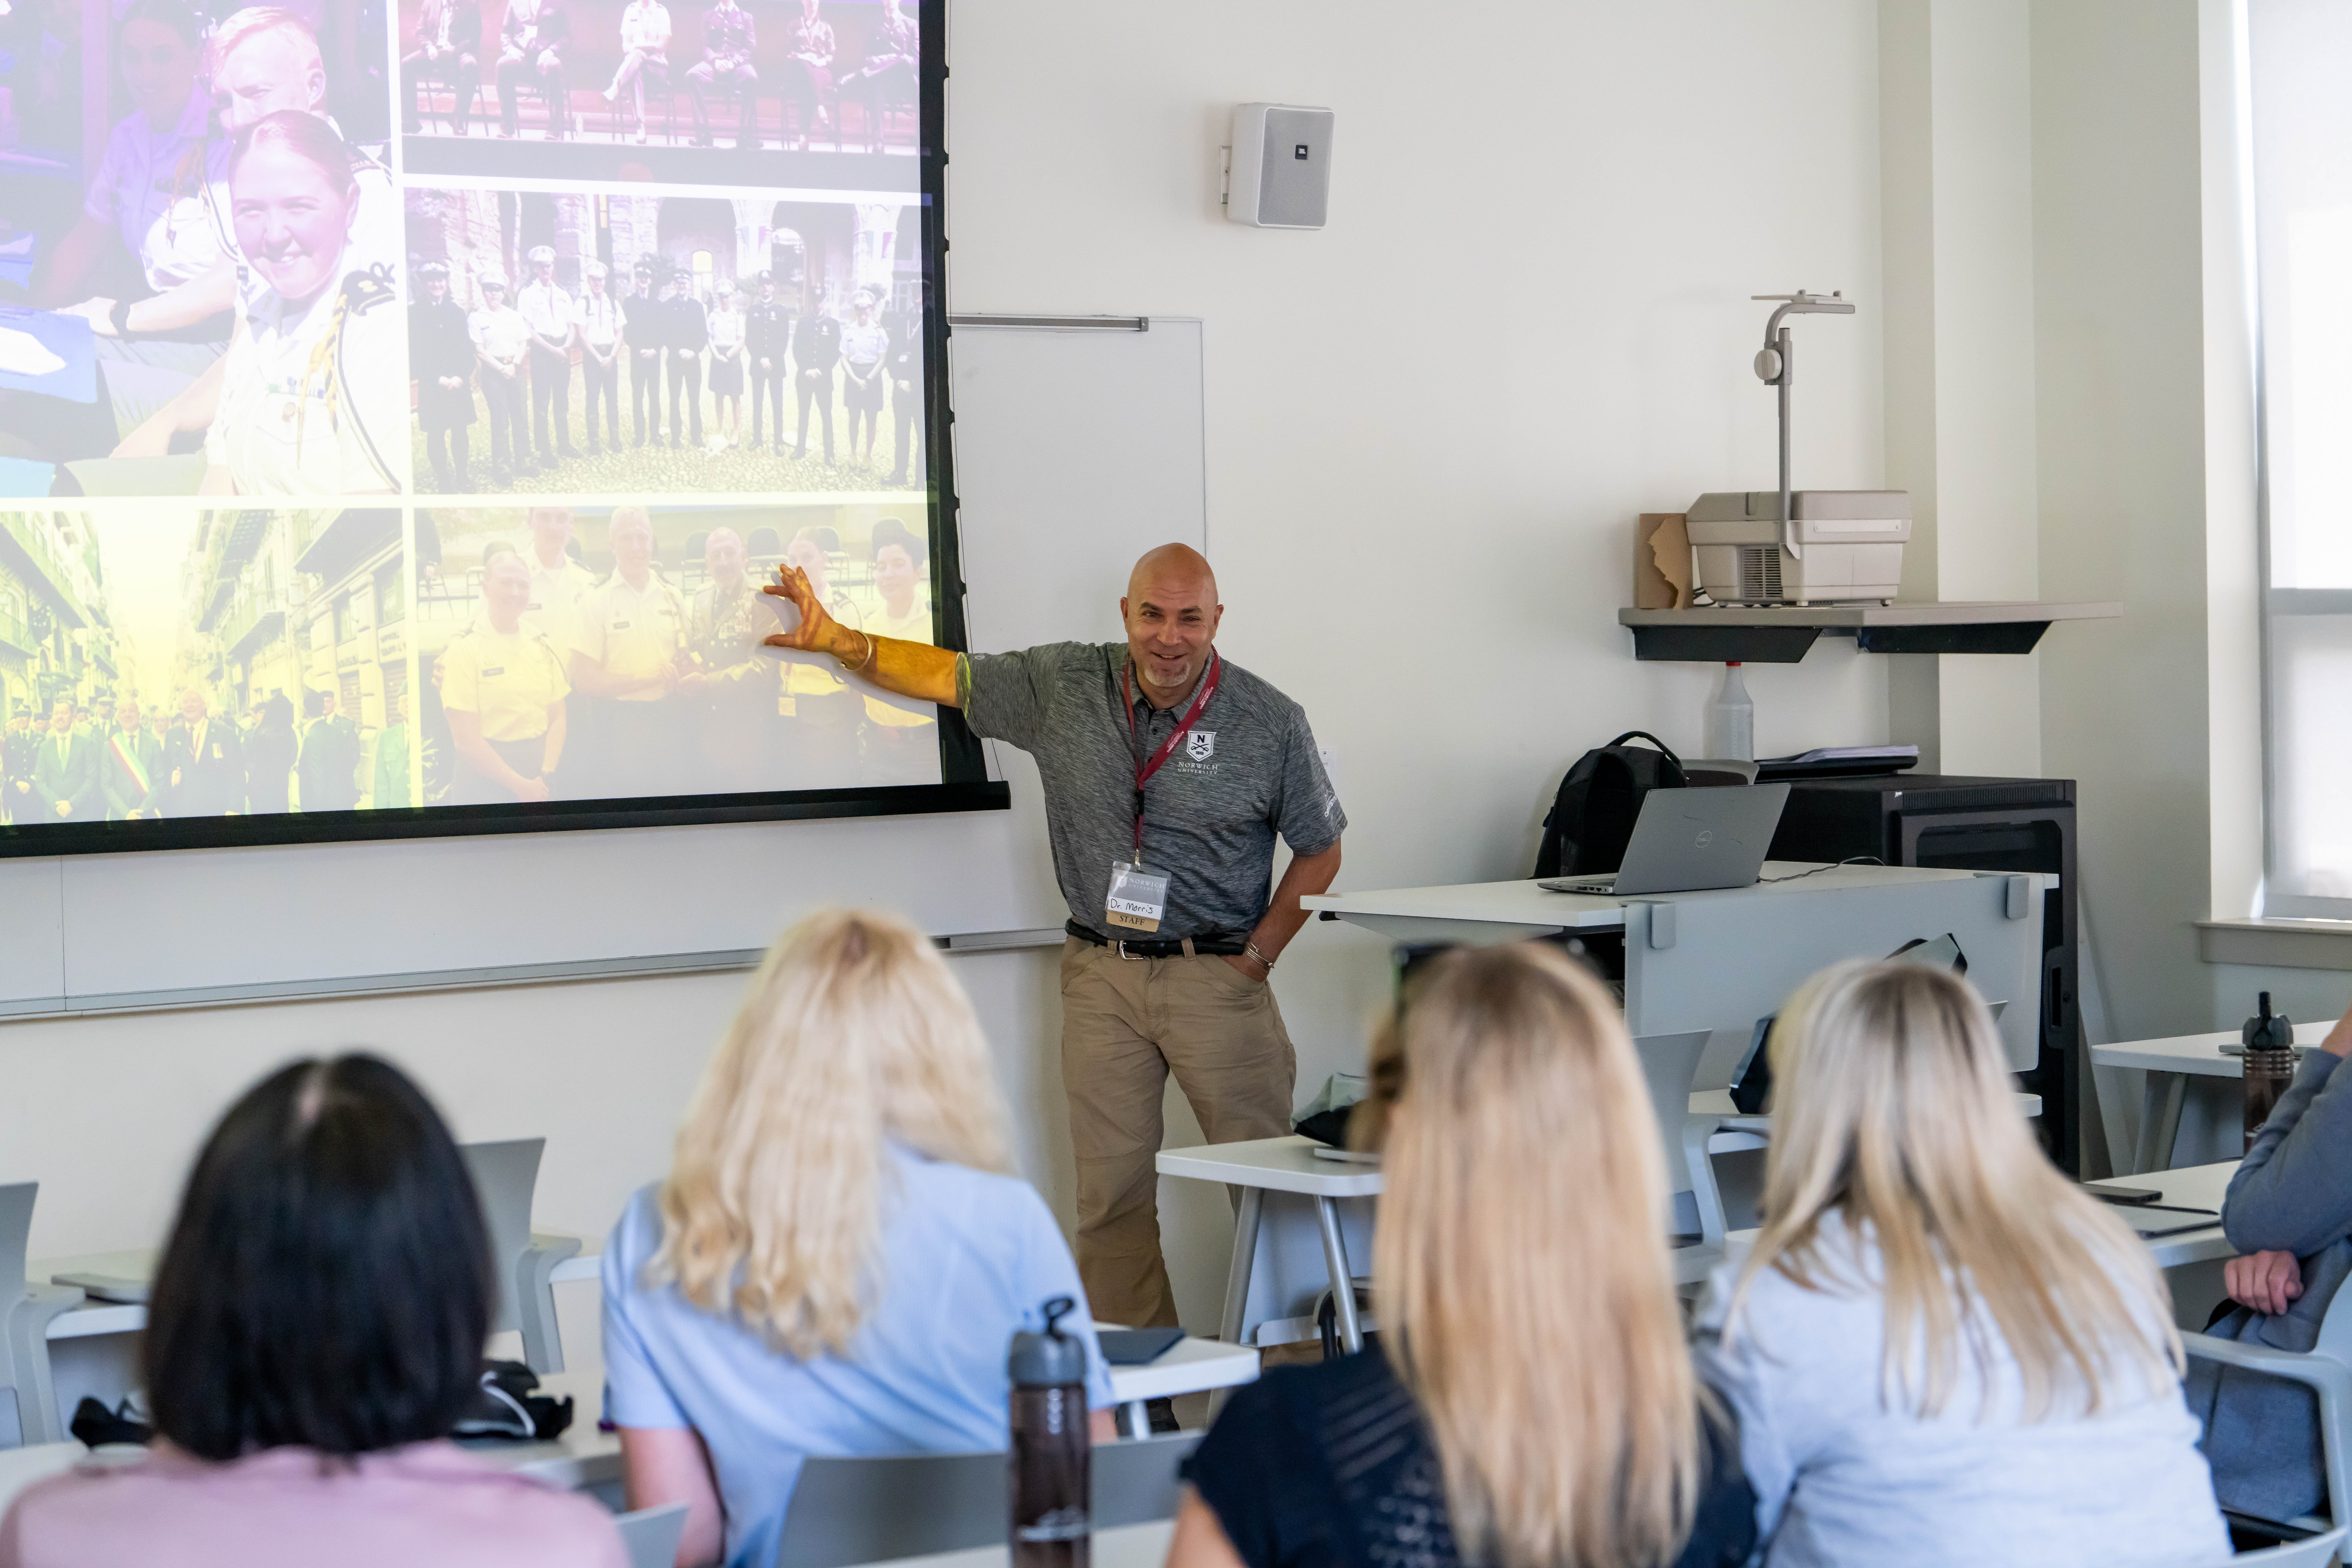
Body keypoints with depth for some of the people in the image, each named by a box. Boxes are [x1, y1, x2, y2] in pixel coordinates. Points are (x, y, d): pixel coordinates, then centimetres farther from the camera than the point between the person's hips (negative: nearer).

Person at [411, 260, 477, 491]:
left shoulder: (457, 311, 9)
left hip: (458, 383, 3)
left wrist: (462, 376, -8)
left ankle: (461, 475, 18)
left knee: (460, 430, 7)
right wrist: (437, 379, -11)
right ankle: (442, 479, 9)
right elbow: (415, 352, -3)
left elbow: (468, 348, 7)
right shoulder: (416, 313, 0)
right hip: (431, 385, -2)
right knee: (436, 433, 0)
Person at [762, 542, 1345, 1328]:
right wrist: (835, 638, 0)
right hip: (1102, 975, 3)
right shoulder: (1065, 687, 1)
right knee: (1111, 1191, 4)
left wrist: (1257, 956, -2)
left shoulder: (1271, 723, -5)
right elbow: (945, 675, 11)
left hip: (1218, 976, -2)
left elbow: (1319, 849, 5)